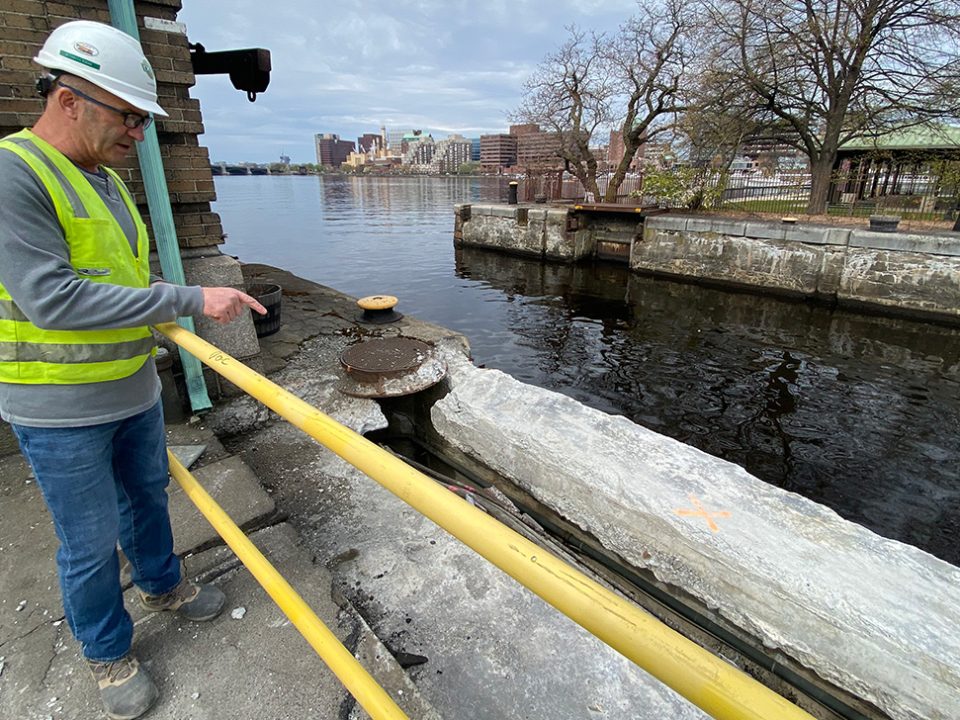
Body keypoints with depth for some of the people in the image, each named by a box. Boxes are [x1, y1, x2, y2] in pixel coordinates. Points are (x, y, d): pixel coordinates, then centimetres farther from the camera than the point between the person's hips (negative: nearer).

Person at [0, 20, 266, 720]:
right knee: (91, 542, 8)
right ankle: (108, 652, 33)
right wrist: (189, 300, -30)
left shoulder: (107, 181, 8)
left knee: (148, 493, 24)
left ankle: (162, 582, 49)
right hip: (61, 410, -7)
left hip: (135, 390, 8)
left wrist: (155, 320, 4)